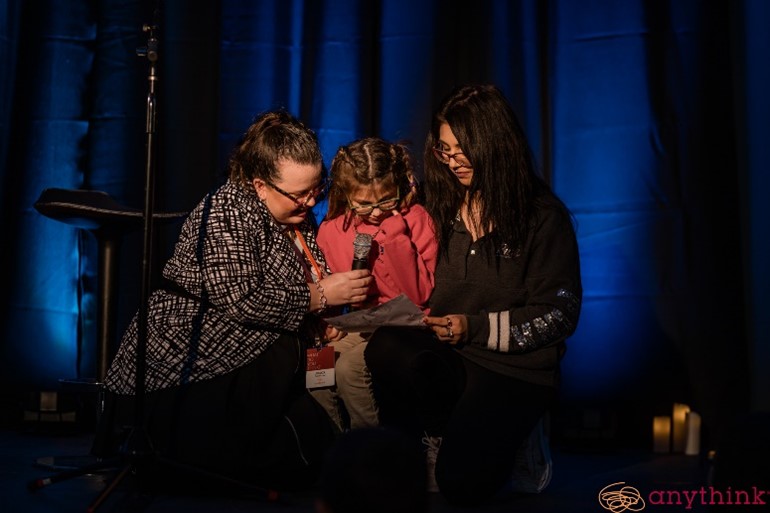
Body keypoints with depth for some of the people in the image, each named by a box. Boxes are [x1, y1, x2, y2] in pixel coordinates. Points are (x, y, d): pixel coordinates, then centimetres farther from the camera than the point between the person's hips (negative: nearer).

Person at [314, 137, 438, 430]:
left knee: (349, 367, -27)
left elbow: (420, 295, -14)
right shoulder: (331, 230, 1)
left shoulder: (415, 218, -9)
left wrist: (396, 238, -20)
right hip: (361, 327, 4)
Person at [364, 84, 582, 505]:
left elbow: (559, 313, -3)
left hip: (515, 368, -4)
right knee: (385, 347, -32)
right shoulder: (443, 208, 10)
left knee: (461, 482, -25)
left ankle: (508, 441, 11)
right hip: (447, 357, 4)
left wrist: (477, 327, -12)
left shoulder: (543, 216, -2)